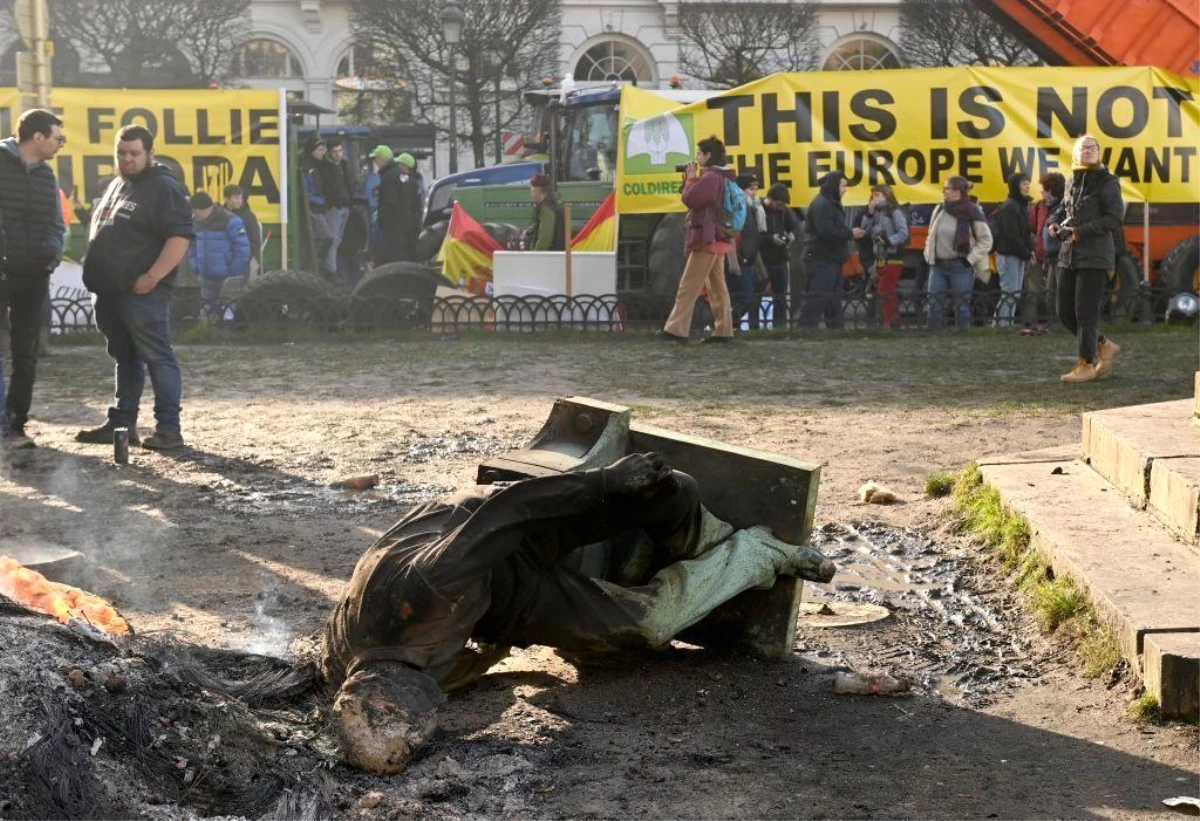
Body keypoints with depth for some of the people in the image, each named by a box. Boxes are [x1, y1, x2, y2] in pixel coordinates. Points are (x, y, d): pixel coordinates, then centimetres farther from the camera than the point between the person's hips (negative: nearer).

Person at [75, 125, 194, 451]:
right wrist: (95, 272, 17)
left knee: (157, 358, -7)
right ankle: (121, 423, 21)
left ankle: (169, 429, -6)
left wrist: (151, 278, -23)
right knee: (125, 358, 15)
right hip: (111, 291, 9)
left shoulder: (163, 188, -9)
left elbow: (180, 237, -18)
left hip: (142, 293, -9)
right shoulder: (116, 185, 20)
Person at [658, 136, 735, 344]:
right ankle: (723, 330, 8)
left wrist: (691, 178, -4)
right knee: (717, 286, 9)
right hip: (718, 238, 10)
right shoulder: (721, 177, 17)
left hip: (707, 238, -10)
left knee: (688, 286, -9)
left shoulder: (710, 177, -16)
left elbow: (690, 199, -18)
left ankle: (676, 329, -9)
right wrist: (693, 179, 9)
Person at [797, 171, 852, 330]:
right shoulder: (822, 205, -16)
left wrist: (849, 232, 7)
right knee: (817, 298, -13)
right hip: (822, 260, -11)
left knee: (834, 298, 14)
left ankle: (836, 327, 19)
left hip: (831, 259, 11)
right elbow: (826, 231, -25)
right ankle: (805, 328, -13)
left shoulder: (831, 204, 18)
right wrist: (850, 233, -15)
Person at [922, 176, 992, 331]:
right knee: (934, 305, 4)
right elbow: (931, 235, 20)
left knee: (961, 306, 3)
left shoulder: (971, 212, -9)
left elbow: (986, 240, -5)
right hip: (938, 265, 5)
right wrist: (929, 255, 9)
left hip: (960, 267, -5)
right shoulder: (939, 209, 8)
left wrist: (970, 259, -11)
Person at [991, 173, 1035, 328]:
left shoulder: (1022, 205, 16)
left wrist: (1030, 250, 3)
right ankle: (1003, 324, -6)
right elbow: (1011, 235, -19)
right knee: (1010, 292, -9)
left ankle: (1002, 324, 16)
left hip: (1018, 256, 10)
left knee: (1015, 293, 12)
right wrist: (1027, 254, -15)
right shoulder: (1009, 207, -14)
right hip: (1009, 255, -10)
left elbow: (1026, 232, 19)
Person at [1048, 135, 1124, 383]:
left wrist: (1081, 231, -19)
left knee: (1086, 312, -6)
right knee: (1065, 312, 8)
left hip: (1095, 257, -7)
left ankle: (1086, 365, 5)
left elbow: (1115, 219, -13)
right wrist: (1054, 221, 7)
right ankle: (1104, 346, 25)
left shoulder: (1108, 182, -6)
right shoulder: (1073, 181, 12)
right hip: (1068, 255, 7)